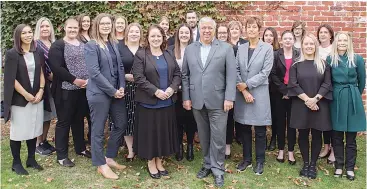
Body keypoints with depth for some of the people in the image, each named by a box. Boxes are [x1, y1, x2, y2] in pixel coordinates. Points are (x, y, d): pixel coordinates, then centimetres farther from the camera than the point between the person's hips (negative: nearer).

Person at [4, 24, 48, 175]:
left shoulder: (37, 53, 8)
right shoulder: (12, 54, -7)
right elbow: (10, 79, -10)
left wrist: (41, 91, -4)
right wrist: (26, 94, -12)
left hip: (37, 98, 5)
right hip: (19, 99, -4)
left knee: (34, 130, 10)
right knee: (18, 131, 3)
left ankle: (31, 159, 23)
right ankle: (16, 163, 16)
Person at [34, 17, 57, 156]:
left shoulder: (54, 43, 12)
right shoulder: (35, 44, -7)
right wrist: (48, 76, -13)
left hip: (52, 83, 6)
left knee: (49, 114, 12)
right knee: (40, 115, -1)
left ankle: (44, 141, 24)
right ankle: (38, 144, 10)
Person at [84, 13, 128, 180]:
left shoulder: (114, 44, 12)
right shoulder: (91, 46, -8)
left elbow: (120, 67, 11)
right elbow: (94, 72, -16)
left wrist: (122, 87, -4)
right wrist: (113, 91, -16)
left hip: (117, 92, 7)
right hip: (99, 93, -7)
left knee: (121, 124, 12)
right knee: (98, 130, 4)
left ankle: (109, 158, 29)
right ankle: (101, 164, 19)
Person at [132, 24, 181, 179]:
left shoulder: (169, 55, 10)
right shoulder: (140, 55, -5)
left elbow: (177, 73, 8)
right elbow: (139, 78, -13)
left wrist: (172, 88, -10)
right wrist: (156, 91, -19)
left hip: (167, 101, 5)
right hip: (148, 102, -4)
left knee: (164, 131, 11)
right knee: (150, 131, 5)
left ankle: (159, 161, 26)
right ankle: (151, 163, 20)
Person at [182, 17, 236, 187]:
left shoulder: (226, 48, 0)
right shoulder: (189, 49, 8)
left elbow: (231, 75, -5)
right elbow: (185, 75, 8)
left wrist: (229, 98, -12)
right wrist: (186, 97, 2)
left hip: (218, 100, -3)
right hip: (197, 101, 3)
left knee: (218, 137, 3)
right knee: (203, 136, 14)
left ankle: (217, 169, 19)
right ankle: (208, 164, 30)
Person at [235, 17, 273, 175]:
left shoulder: (267, 48, -3)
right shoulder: (241, 48, 7)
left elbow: (265, 72, -10)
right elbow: (236, 70, 2)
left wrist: (246, 85, -13)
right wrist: (243, 91, -9)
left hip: (259, 93, -3)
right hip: (242, 93, 3)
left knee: (260, 130, 4)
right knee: (244, 128, 10)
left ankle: (260, 161, 20)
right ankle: (246, 159, 26)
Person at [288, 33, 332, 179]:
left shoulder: (323, 64, 5)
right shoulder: (296, 64, 3)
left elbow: (327, 84, -2)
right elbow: (293, 84, -5)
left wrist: (315, 99, -15)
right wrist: (306, 99, -15)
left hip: (319, 105, 0)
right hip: (300, 105, 0)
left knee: (316, 135, 5)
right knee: (303, 135, 7)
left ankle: (313, 165, 18)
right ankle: (305, 164, 20)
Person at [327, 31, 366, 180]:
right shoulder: (329, 59, 0)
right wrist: (338, 94, 9)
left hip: (352, 100, -1)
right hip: (336, 100, 1)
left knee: (351, 137, 6)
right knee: (337, 136, 7)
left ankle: (350, 167, 19)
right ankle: (339, 166, 21)